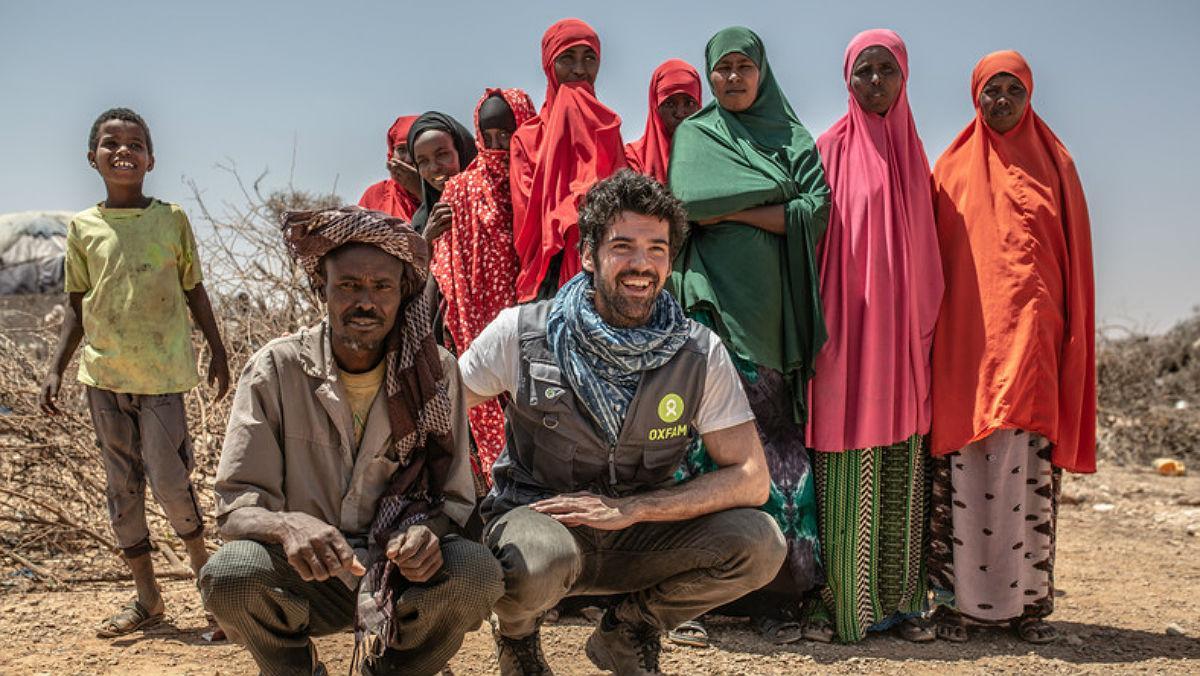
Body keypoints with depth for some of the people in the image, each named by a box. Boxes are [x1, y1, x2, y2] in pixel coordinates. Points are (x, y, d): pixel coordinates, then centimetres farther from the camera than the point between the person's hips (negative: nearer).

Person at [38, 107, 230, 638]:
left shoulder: (172, 218, 1)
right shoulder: (82, 227, 5)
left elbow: (194, 291, 7)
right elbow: (77, 306, 10)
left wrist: (218, 352, 7)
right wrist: (56, 370, 5)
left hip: (162, 372, -3)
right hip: (103, 373, 3)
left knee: (167, 478, -8)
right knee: (122, 484, 7)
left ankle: (201, 558, 21)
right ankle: (146, 598, 18)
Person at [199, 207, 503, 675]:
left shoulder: (436, 374, -5)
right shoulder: (276, 369, -9)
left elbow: (454, 499, -1)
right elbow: (235, 506, -11)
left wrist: (427, 531, -26)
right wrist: (287, 525, -35)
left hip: (401, 570, 1)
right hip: (304, 574, -1)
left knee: (479, 573, -28)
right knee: (228, 573, -31)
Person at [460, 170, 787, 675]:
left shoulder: (701, 354, -9)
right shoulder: (521, 332, -12)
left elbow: (751, 478, -12)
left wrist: (629, 508, -21)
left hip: (636, 536, 2)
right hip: (534, 518, -2)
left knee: (760, 544, -20)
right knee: (537, 561, -38)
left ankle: (627, 632, 8)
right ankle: (516, 634, 3)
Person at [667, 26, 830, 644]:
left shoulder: (793, 139, 15)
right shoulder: (693, 136, 14)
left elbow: (818, 211, -1)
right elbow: (687, 204, -5)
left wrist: (733, 210, -5)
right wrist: (777, 201, -2)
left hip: (773, 308, 1)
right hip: (714, 303, -1)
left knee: (775, 440, -4)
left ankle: (780, 595, 1)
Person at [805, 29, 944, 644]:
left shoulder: (912, 153, 16)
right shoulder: (832, 148, 3)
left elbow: (924, 248, 17)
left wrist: (926, 326, 9)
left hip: (902, 333, 4)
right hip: (846, 330, -4)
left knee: (902, 472, 5)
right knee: (849, 472, -5)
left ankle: (899, 599, 13)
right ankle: (846, 603, 3)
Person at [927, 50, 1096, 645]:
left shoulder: (1054, 165, 14)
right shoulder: (953, 169, 11)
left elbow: (1076, 260, 11)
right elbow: (934, 257, 8)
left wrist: (1073, 344, 3)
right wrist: (932, 336, -1)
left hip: (1033, 337, 1)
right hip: (965, 339, -1)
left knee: (1029, 473, -1)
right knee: (964, 468, -2)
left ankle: (1030, 599, 8)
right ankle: (958, 598, 5)